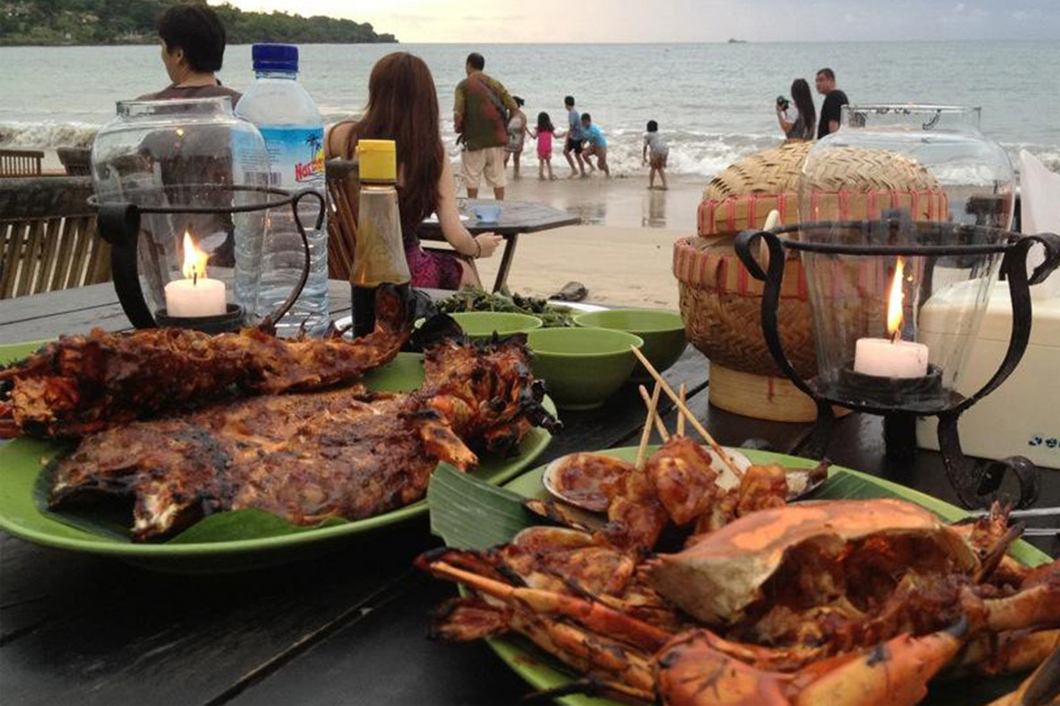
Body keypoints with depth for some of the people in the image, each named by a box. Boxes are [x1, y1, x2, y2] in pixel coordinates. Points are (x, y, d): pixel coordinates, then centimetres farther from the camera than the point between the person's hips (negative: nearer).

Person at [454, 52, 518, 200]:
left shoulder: (463, 85, -5)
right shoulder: (496, 84, 8)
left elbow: (458, 113, -16)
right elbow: (513, 107, 4)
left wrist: (459, 128, 3)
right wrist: (505, 130, 13)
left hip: (474, 140, -4)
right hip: (497, 139, 4)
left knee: (472, 179, 6)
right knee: (498, 178, 10)